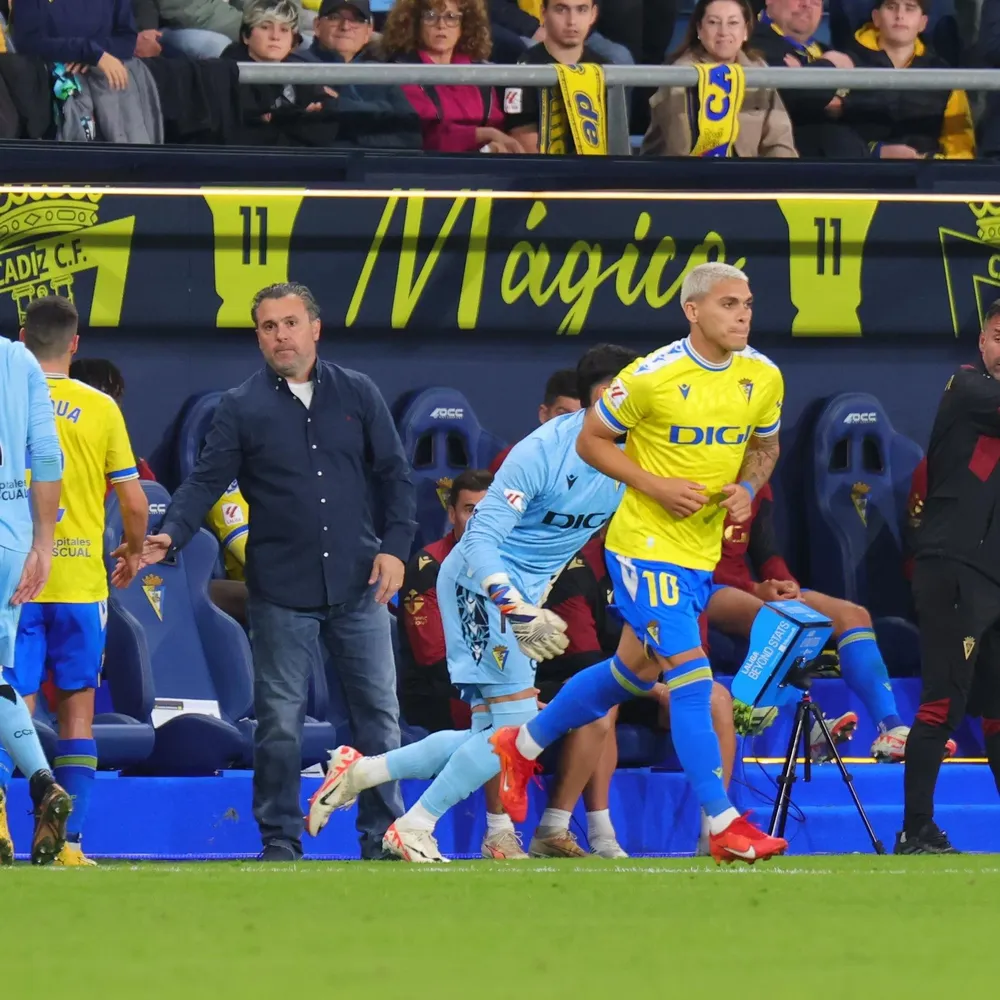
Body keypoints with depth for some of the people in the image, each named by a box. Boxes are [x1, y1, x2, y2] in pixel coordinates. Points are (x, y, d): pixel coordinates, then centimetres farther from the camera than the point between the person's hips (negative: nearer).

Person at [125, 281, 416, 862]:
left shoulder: (358, 395, 7)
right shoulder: (242, 409, 3)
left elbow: (394, 475, 9)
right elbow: (207, 480, -3)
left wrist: (395, 547, -2)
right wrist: (171, 535, -19)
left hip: (359, 586, 1)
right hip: (280, 592, -1)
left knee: (379, 714, 2)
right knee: (280, 721, 0)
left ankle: (383, 837, 11)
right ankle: (280, 840, 8)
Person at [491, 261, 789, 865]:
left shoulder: (763, 378, 0)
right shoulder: (651, 377, -17)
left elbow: (765, 446, 17)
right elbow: (591, 441, -6)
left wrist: (748, 488, -5)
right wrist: (655, 487, -18)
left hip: (703, 551, 7)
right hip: (647, 542, -7)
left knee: (636, 670, 19)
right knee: (691, 677, -14)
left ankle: (524, 745, 40)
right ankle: (725, 826, -15)